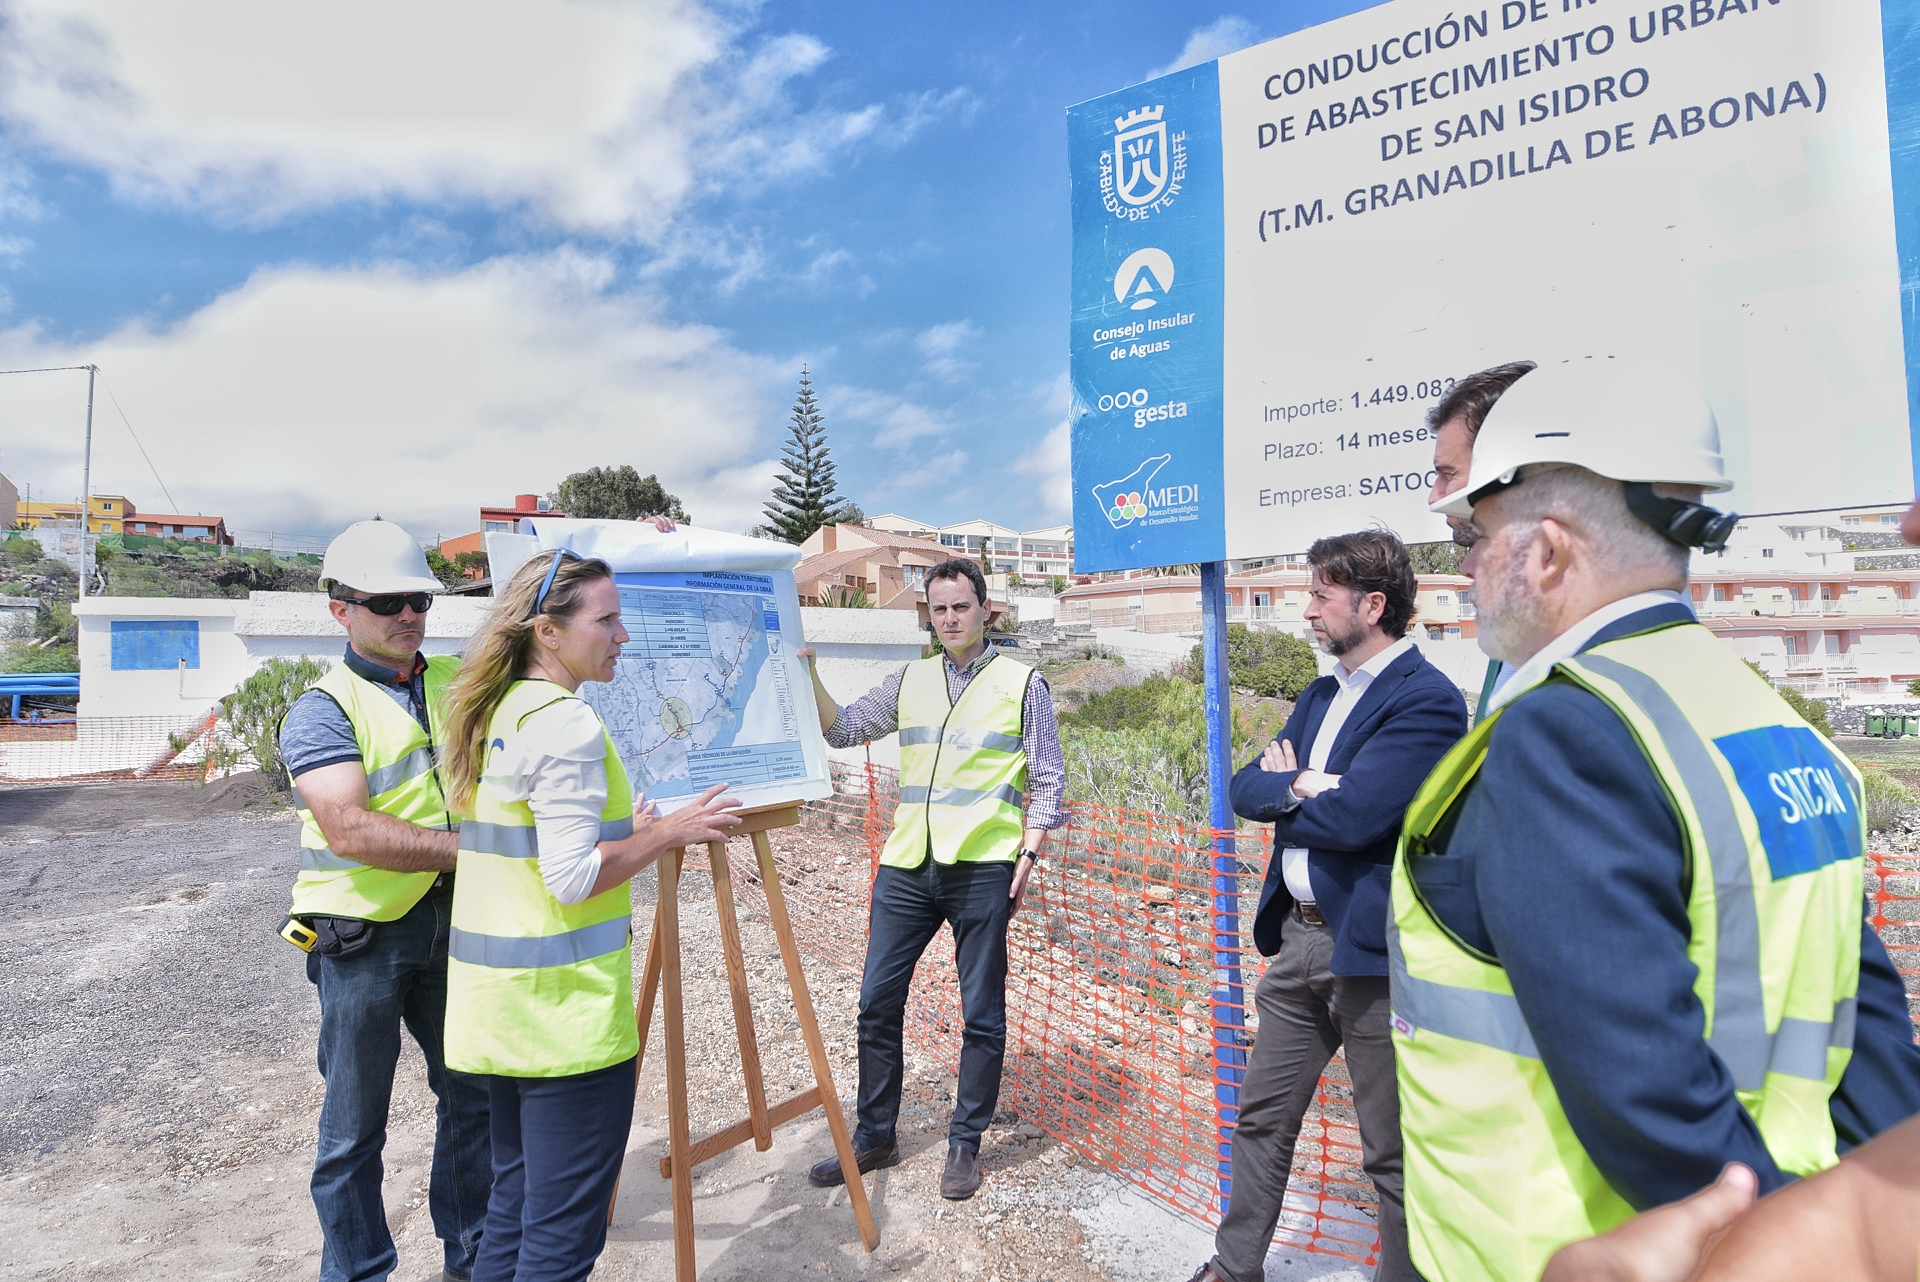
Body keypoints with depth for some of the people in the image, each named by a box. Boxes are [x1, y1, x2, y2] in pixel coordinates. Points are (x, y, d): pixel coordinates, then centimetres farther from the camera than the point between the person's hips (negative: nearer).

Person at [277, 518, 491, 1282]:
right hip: (362, 937, -5)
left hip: (453, 919, 5)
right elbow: (353, 831, -24)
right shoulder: (323, 710, -11)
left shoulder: (460, 682, 5)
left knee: (474, 1095, 18)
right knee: (355, 1125, 11)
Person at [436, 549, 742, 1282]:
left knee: (514, 1204, 21)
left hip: (497, 1000, 9)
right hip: (565, 1006, -9)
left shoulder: (491, 714, 10)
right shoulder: (567, 722, -18)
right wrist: (668, 832, -11)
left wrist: (626, 827, 18)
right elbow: (572, 878, -22)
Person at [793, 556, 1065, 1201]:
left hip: (982, 867, -3)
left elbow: (1047, 780, 2)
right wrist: (810, 679, -6)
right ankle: (875, 1136, 26)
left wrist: (1029, 854, -8)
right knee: (877, 1001, 8)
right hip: (907, 864, 4)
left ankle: (965, 1143, 25)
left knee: (981, 1013, 7)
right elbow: (842, 728, 9)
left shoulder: (1023, 683, 3)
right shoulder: (908, 681, 13)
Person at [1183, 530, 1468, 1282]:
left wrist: (1285, 789, -7)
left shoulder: (1428, 701, -16)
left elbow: (1349, 818, -25)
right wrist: (1300, 787, -16)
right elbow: (1245, 789, 5)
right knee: (1262, 1119, 21)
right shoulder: (1319, 696, 12)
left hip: (1371, 950, -8)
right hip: (1298, 938, 9)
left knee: (1394, 1153, 9)